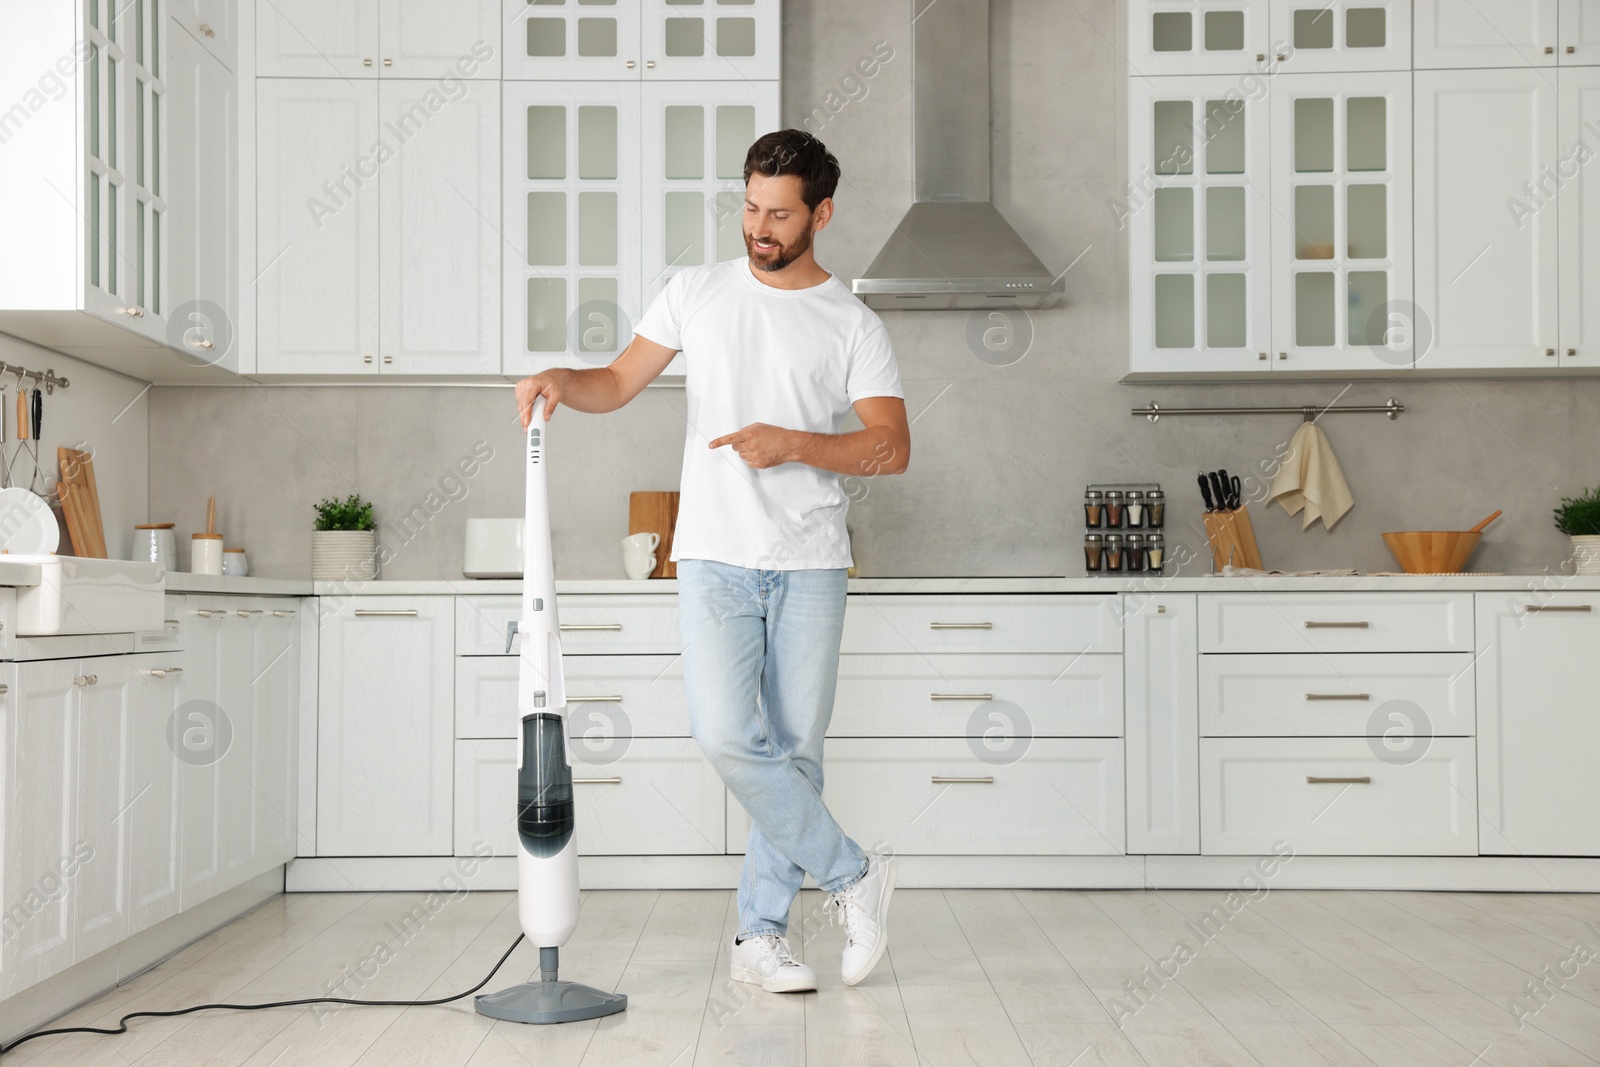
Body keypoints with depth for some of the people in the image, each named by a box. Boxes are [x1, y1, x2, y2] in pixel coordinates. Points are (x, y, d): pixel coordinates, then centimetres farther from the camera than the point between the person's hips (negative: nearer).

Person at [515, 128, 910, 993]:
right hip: (716, 558, 1)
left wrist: (794, 443, -18)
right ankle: (851, 873, 6)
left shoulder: (854, 326, 3)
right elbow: (619, 382, 11)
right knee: (726, 737, -13)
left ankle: (760, 935, 16)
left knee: (794, 747, 3)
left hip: (810, 565, 0)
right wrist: (562, 381, -10)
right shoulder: (698, 292, 9)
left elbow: (892, 447, -5)